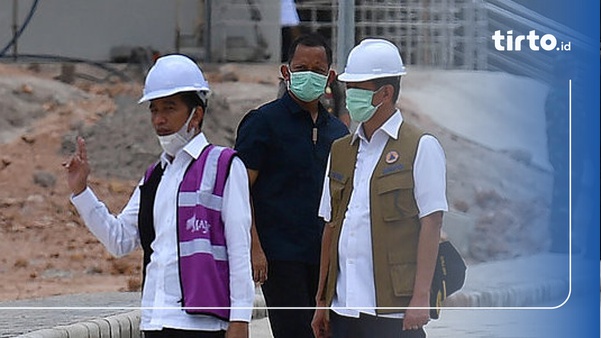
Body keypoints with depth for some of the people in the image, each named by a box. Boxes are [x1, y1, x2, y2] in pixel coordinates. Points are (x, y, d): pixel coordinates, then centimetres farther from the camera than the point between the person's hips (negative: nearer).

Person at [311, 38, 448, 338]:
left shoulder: (421, 148, -1)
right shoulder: (341, 151, 18)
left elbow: (431, 224, -7)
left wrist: (420, 298, -15)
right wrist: (322, 301, 15)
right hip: (344, 308, 6)